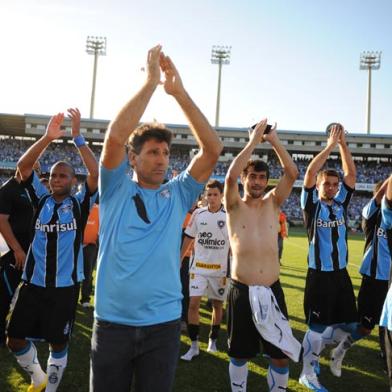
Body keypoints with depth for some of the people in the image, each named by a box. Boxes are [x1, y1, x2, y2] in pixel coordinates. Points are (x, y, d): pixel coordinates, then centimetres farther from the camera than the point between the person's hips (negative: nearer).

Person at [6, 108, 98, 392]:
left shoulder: (80, 204, -3)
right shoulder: (41, 199, 4)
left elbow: (96, 173, -18)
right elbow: (23, 166, -6)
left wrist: (78, 137, -22)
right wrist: (48, 137, -18)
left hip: (65, 284, -3)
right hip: (33, 281, 3)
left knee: (58, 343, 9)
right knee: (15, 339, 10)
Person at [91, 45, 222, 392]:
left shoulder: (177, 194, 4)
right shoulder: (116, 190, 0)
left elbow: (213, 149, -6)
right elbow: (115, 137, -17)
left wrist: (179, 92, -10)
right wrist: (151, 82, -14)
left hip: (163, 323, 2)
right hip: (112, 321, -1)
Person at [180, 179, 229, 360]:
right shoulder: (198, 214, -2)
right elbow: (188, 238, 7)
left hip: (220, 269, 0)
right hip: (198, 267, 1)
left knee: (218, 305, 12)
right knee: (193, 304, -5)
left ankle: (213, 340, 31)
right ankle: (194, 345, 6)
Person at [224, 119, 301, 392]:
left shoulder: (272, 203, 8)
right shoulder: (235, 206, 0)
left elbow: (292, 173, -5)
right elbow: (230, 177, -19)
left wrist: (274, 141, -7)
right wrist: (254, 141, -15)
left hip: (272, 290, 2)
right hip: (242, 290, -2)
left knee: (282, 355, 7)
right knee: (240, 354, 12)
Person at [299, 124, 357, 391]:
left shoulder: (341, 202, 7)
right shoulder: (312, 204, -5)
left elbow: (351, 173, 1)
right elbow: (310, 173, -18)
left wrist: (343, 144, -7)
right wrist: (330, 145, -17)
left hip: (341, 273, 5)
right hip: (319, 275, -5)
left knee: (351, 327, 12)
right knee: (317, 328, 3)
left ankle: (324, 346, 35)